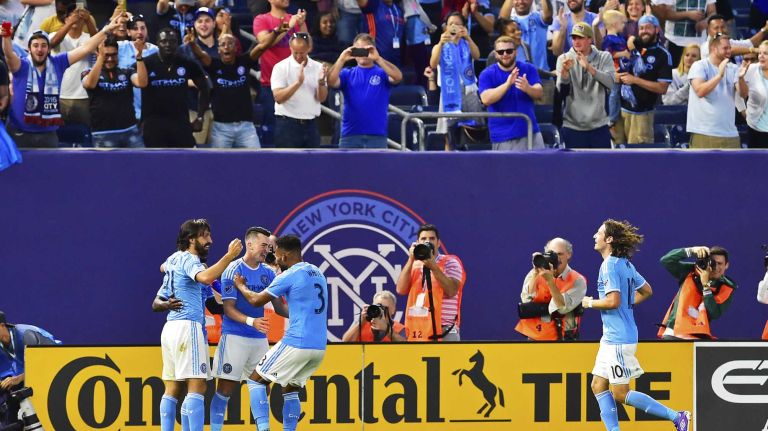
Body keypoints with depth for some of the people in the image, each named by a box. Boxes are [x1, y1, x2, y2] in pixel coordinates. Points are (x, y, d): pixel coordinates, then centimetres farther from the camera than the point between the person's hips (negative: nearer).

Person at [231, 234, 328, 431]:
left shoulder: (290, 275, -9)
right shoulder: (317, 273, 15)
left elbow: (256, 300, -4)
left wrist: (241, 286, 15)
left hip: (296, 343, -7)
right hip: (319, 347, 7)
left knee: (256, 380, 5)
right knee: (290, 389, 22)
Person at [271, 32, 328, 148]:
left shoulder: (318, 68, 6)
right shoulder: (281, 68, -6)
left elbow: (322, 98, -2)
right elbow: (278, 97, -17)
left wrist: (321, 81, -22)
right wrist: (298, 82, -28)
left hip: (311, 125, 4)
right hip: (288, 125, -4)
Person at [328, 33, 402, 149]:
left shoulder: (382, 73, 6)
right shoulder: (348, 74, 10)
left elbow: (398, 77, -15)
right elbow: (332, 82, -8)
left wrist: (378, 59, -24)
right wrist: (342, 59, -21)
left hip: (377, 136, -2)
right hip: (350, 135, 2)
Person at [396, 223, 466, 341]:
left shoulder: (450, 262, 3)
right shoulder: (414, 265, 16)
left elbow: (451, 291, -12)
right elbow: (401, 290, 1)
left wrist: (433, 266, -17)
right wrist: (411, 260, -5)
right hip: (417, 332, 4)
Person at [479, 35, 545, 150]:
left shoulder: (528, 69, 5)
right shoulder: (487, 75, -2)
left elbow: (539, 93, -6)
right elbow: (486, 99, -16)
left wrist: (527, 88, -31)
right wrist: (507, 84, -29)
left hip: (530, 132, 3)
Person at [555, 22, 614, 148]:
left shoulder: (604, 58, 3)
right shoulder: (564, 59, 2)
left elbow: (609, 82, -15)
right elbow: (562, 90, -11)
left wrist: (589, 67, -30)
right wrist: (564, 71, -32)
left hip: (599, 125, 0)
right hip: (573, 127, 0)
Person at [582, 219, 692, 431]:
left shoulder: (610, 265, -17)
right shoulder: (625, 264, 12)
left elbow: (613, 301, -25)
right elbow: (646, 291, 23)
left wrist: (590, 303, -9)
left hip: (619, 339, -10)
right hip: (611, 337, 10)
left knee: (620, 394, -5)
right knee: (598, 385, 11)